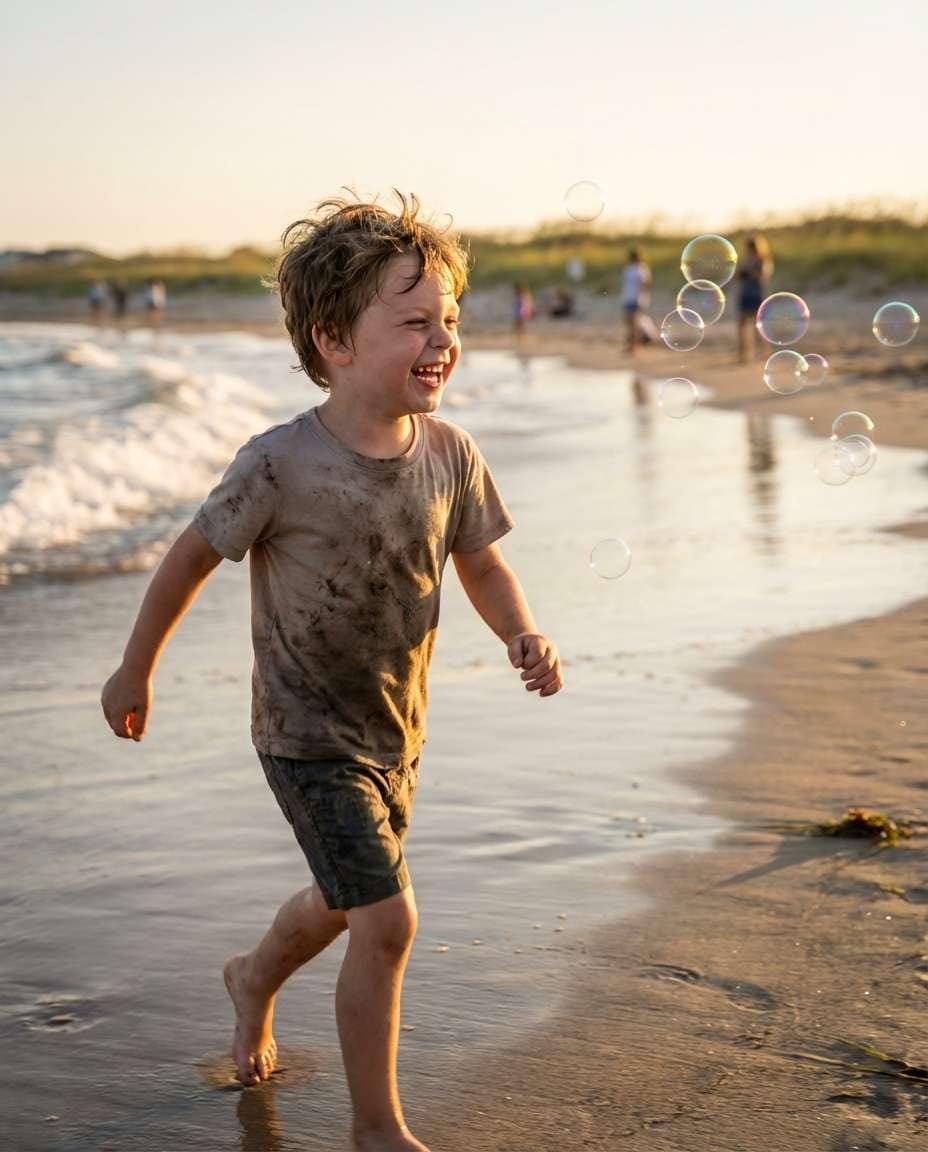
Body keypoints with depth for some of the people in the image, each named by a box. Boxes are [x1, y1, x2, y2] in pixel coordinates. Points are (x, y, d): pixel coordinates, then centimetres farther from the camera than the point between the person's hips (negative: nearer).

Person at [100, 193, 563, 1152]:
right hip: (309, 736, -6)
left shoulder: (450, 455, -10)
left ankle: (254, 977, 59)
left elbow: (483, 565, 5)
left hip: (396, 730, 6)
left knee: (342, 901, 25)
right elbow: (193, 555, -10)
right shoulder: (281, 465, -24)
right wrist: (135, 670, 1)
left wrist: (522, 635, -16)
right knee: (387, 920, -12)